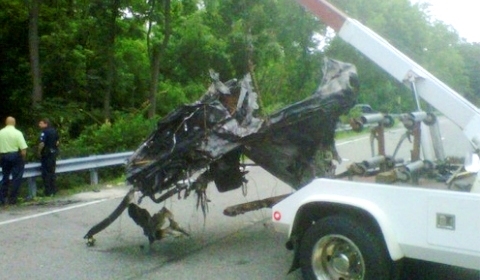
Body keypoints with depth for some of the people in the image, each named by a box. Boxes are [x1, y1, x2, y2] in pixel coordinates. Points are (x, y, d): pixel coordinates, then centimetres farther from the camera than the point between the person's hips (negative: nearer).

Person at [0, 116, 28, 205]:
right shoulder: (17, 133, -10)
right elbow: (23, 149, -14)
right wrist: (23, 159, 0)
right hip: (15, 156, -4)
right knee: (16, 178, 5)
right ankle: (12, 199, 5)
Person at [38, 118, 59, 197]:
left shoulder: (44, 132, -16)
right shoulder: (54, 131, 8)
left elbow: (42, 144, -22)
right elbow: (57, 142, 13)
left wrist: (39, 152, -9)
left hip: (46, 154, -7)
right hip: (53, 153, 7)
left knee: (46, 173, 0)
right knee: (52, 172, 14)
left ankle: (48, 192, 2)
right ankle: (53, 190, 19)